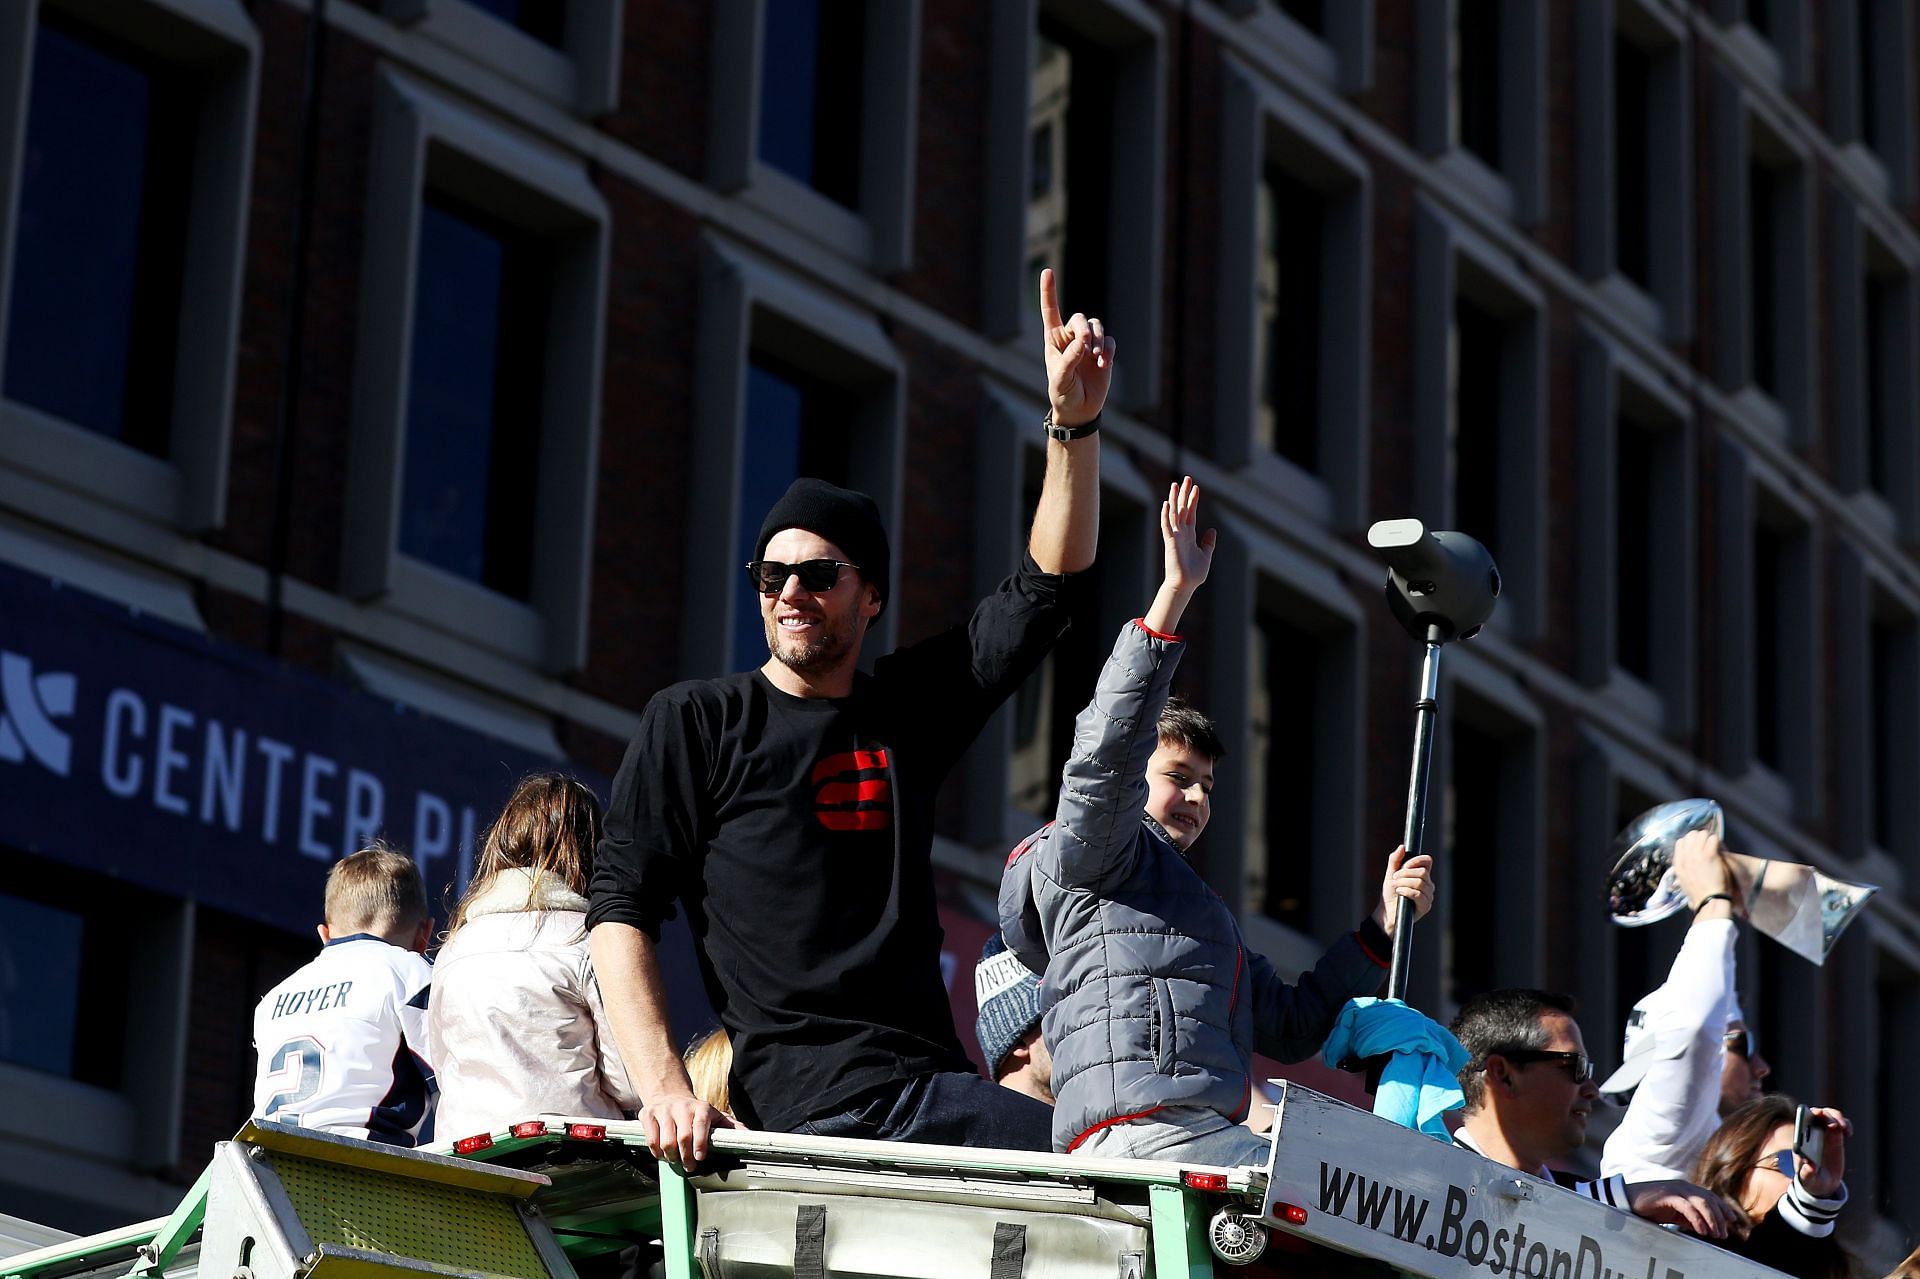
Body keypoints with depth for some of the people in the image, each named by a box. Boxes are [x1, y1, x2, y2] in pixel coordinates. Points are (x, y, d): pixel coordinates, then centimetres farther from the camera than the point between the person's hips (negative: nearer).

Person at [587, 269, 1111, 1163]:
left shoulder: (908, 706, 19)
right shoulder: (694, 721, 7)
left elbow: (1047, 585, 19)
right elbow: (619, 911, 1)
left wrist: (1074, 422, 6)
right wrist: (663, 1084, -13)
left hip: (933, 1081, 6)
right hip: (805, 1102, -6)